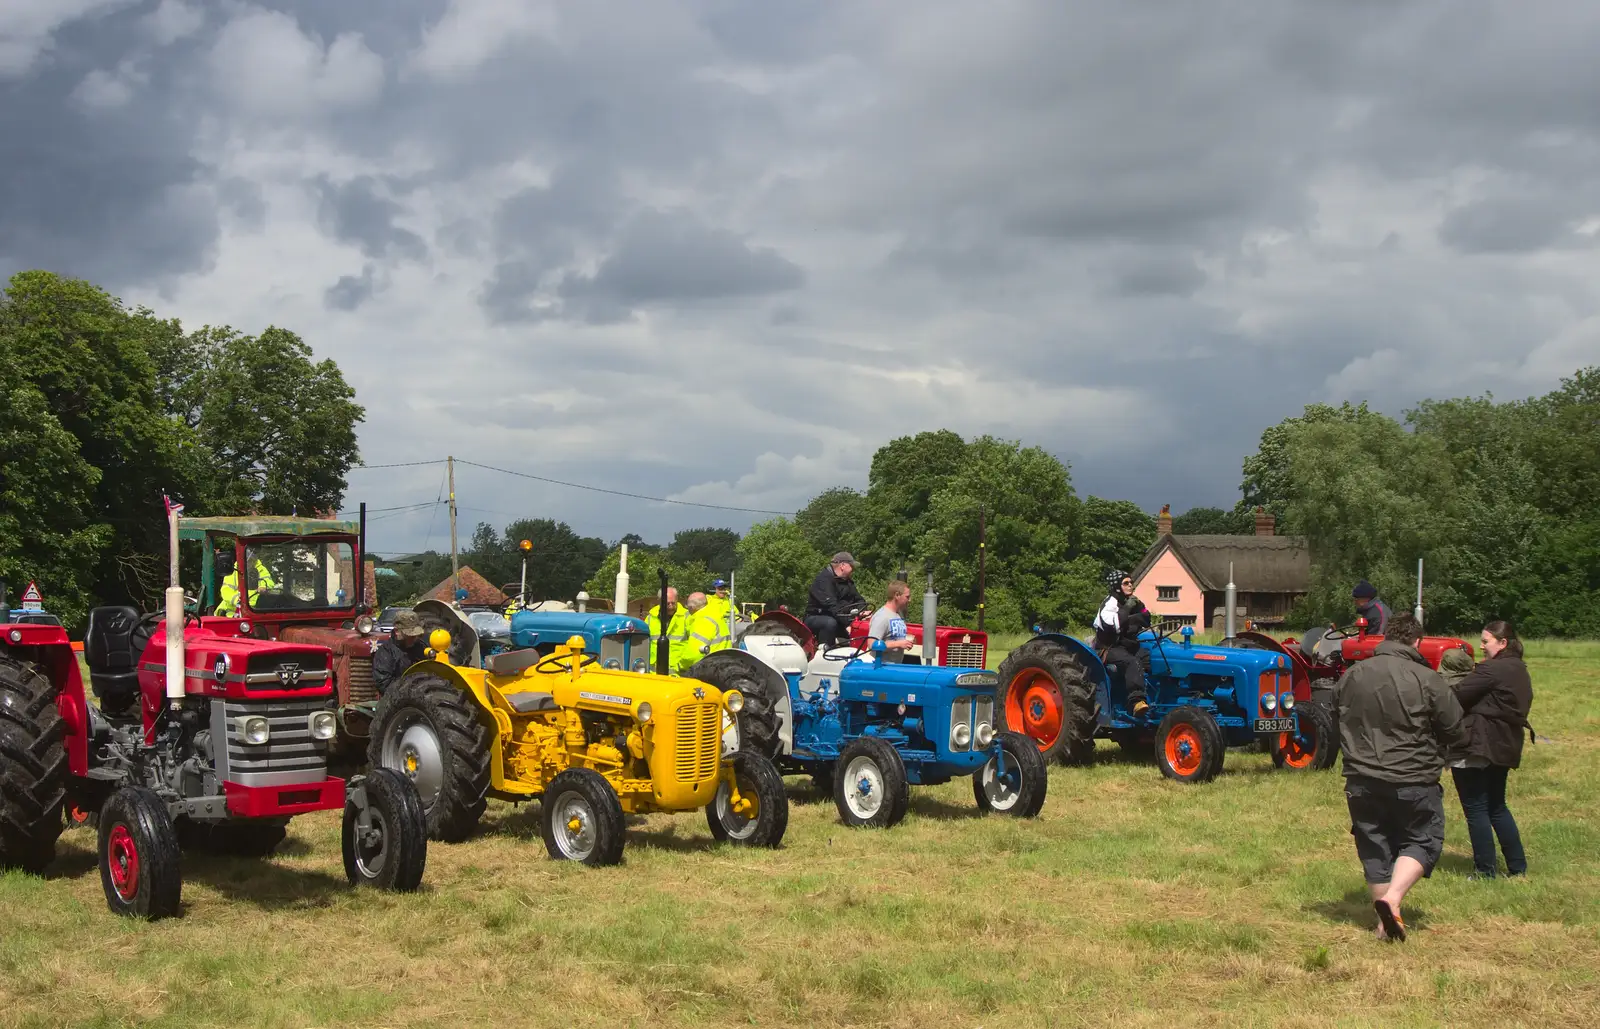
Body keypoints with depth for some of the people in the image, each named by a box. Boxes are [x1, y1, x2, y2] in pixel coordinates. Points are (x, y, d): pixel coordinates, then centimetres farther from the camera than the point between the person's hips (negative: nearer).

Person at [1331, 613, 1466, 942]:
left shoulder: (1351, 676, 3)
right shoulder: (1427, 680, -11)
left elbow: (1336, 721, 16)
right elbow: (1456, 734, -4)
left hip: (1361, 781, 4)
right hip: (1413, 781, -4)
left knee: (1375, 847, 13)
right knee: (1422, 841, 11)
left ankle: (1386, 922, 17)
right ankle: (1393, 897, -10)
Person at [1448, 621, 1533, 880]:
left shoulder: (1492, 670, -17)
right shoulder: (1519, 671, 13)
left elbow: (1457, 696, -21)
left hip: (1478, 747, -10)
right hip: (1505, 748, 10)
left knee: (1475, 809, -1)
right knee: (1496, 807, 20)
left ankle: (1485, 871, 2)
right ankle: (1518, 867, 21)